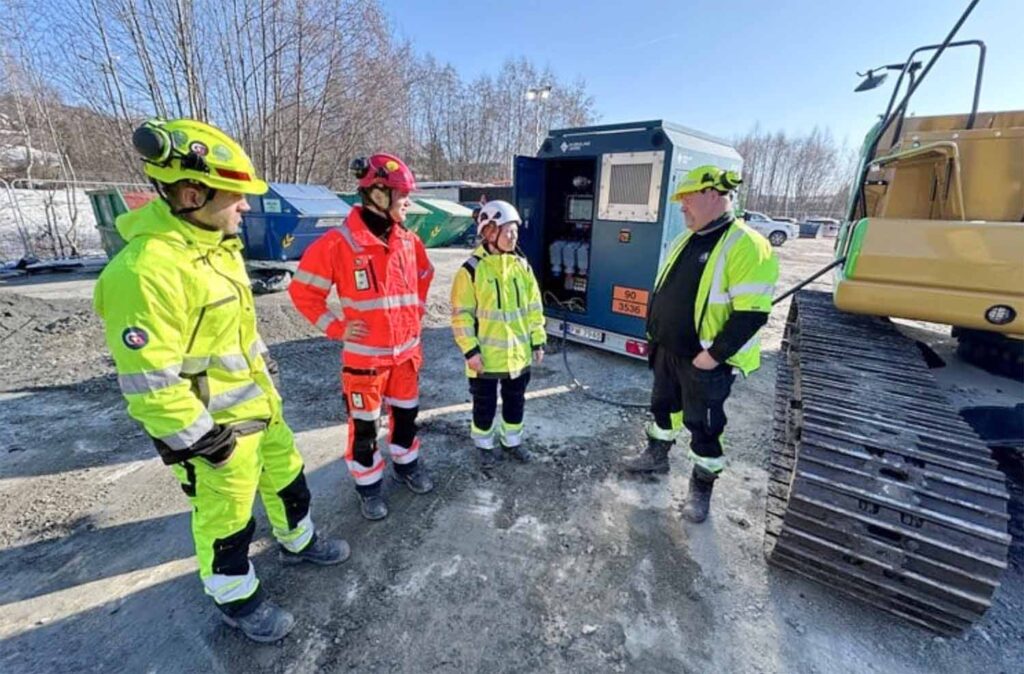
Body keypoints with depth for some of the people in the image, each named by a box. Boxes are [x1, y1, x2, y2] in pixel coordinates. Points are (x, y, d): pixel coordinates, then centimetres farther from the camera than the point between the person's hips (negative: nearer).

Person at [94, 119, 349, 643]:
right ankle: (236, 600, 41)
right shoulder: (144, 269, -28)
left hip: (258, 405, 9)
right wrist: (200, 439, -18)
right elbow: (148, 383, -26)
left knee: (287, 477, 25)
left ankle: (298, 543, 51)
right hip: (213, 427, -8)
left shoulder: (216, 244, 2)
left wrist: (264, 376, 19)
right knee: (227, 520, 14)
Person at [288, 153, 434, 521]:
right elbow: (303, 290, -9)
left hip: (407, 350, 5)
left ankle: (406, 465, 43)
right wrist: (336, 327, -12)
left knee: (407, 413, 19)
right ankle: (368, 485, 31)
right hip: (365, 356, -5)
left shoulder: (409, 241, 2)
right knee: (365, 425, 9)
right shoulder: (338, 243, -16)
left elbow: (424, 276, 21)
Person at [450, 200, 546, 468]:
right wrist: (470, 350, -15)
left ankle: (512, 440, 41)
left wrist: (537, 341, 6)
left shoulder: (522, 266, 2)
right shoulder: (472, 269, -12)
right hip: (486, 356, -4)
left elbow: (534, 307, 7)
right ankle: (484, 445, 35)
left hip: (518, 353, 5)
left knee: (515, 401, 19)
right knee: (485, 405, 13)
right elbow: (461, 314, -12)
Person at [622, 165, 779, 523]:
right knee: (663, 406, 22)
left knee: (703, 425, 7)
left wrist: (714, 354, -21)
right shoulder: (684, 240, 9)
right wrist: (654, 334, 11)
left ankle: (701, 488, 27)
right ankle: (656, 455, 45)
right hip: (668, 350, 8)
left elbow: (751, 312, -22)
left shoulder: (746, 246, -18)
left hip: (705, 360, -7)